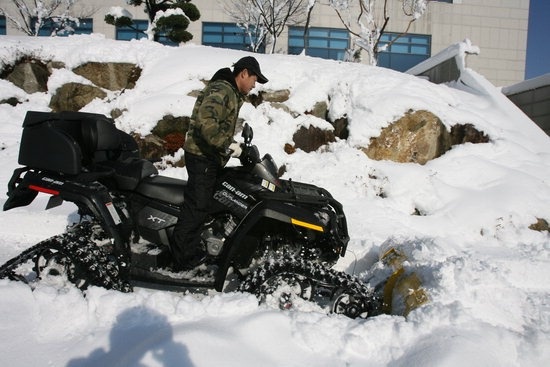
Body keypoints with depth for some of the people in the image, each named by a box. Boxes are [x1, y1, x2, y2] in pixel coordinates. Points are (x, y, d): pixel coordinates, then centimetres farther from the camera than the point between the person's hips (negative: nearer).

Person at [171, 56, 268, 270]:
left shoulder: (231, 94, 19)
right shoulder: (221, 90, -15)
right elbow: (205, 121, -30)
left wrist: (232, 145, 15)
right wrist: (227, 146, -29)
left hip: (211, 158, 11)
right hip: (202, 158, -11)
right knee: (196, 208, -8)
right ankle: (184, 258, -1)